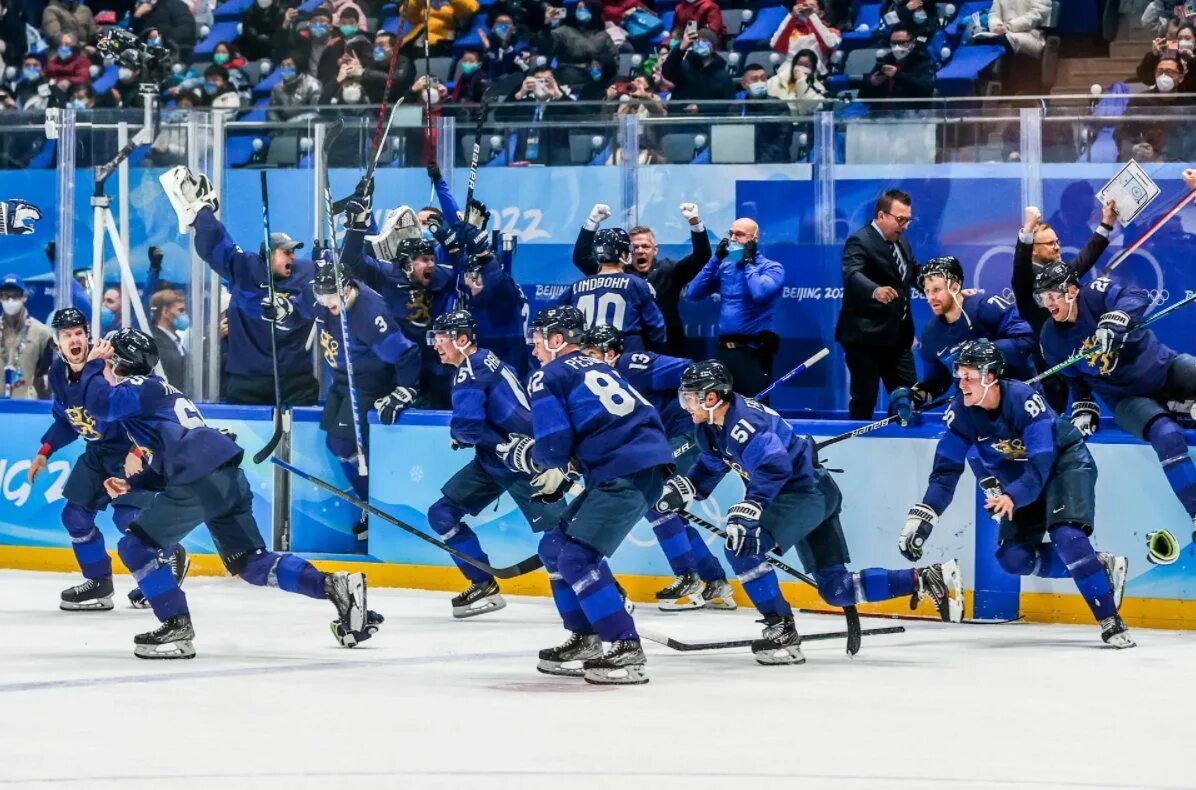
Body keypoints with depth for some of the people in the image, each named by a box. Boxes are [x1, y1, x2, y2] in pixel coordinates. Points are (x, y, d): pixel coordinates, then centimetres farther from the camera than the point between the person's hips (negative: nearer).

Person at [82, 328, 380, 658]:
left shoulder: (138, 387, 4)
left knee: (137, 546, 0)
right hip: (229, 478, 9)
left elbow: (99, 405, -17)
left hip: (199, 484, -9)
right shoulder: (158, 390, 32)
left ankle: (176, 628, -5)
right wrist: (131, 483, 24)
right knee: (252, 563, 12)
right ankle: (336, 587, 1)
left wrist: (93, 367, 1)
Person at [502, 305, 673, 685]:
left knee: (577, 559, -13)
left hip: (627, 474, -9)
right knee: (556, 547, 17)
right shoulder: (597, 368, 26)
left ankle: (627, 650, -19)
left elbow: (553, 447, -10)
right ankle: (586, 639, 23)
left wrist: (523, 455, 11)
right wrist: (563, 472, 25)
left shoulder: (547, 378, -1)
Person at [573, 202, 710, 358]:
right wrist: (593, 222, -8)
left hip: (667, 352, 0)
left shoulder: (668, 271, 7)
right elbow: (581, 257, 2)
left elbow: (702, 255, -2)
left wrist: (695, 222, -16)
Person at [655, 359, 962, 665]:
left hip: (807, 492, -11)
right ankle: (925, 579, 11)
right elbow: (710, 465, 22)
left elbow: (774, 466, -37)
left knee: (742, 547, -21)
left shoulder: (743, 422, -24)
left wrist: (748, 508, -45)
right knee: (835, 589, 10)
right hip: (816, 495, 11)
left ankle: (782, 630, -14)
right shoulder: (712, 427, 7)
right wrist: (683, 486, 4)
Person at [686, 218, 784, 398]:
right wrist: (716, 259, 2)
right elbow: (693, 293, 5)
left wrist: (748, 262, -10)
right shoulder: (724, 266, 12)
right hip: (725, 351, 6)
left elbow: (759, 293, -24)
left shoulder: (771, 268, -4)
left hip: (753, 352, -6)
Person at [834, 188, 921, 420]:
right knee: (864, 399, -3)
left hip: (897, 336, 8)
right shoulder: (860, 242, -14)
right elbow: (851, 274, -32)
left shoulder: (902, 244, 15)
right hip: (865, 337, -8)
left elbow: (917, 276, 25)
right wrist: (875, 291, -52)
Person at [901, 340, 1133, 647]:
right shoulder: (960, 412, -17)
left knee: (1066, 536, -28)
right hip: (1017, 474, 6)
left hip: (1063, 461, -6)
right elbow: (946, 471, -13)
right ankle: (1101, 567, 7)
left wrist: (1012, 497, -54)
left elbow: (1041, 464, -37)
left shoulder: (1024, 399, -33)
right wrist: (921, 518, -24)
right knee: (1014, 559, -6)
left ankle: (1110, 621, -23)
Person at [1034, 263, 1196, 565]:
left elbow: (1136, 298, -33)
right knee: (1166, 435, -29)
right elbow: (1074, 379, 12)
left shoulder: (1095, 294, -14)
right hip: (1127, 398, 0)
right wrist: (1083, 409, -2)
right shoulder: (1052, 339, -2)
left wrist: (1113, 323, -49)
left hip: (1163, 367, 0)